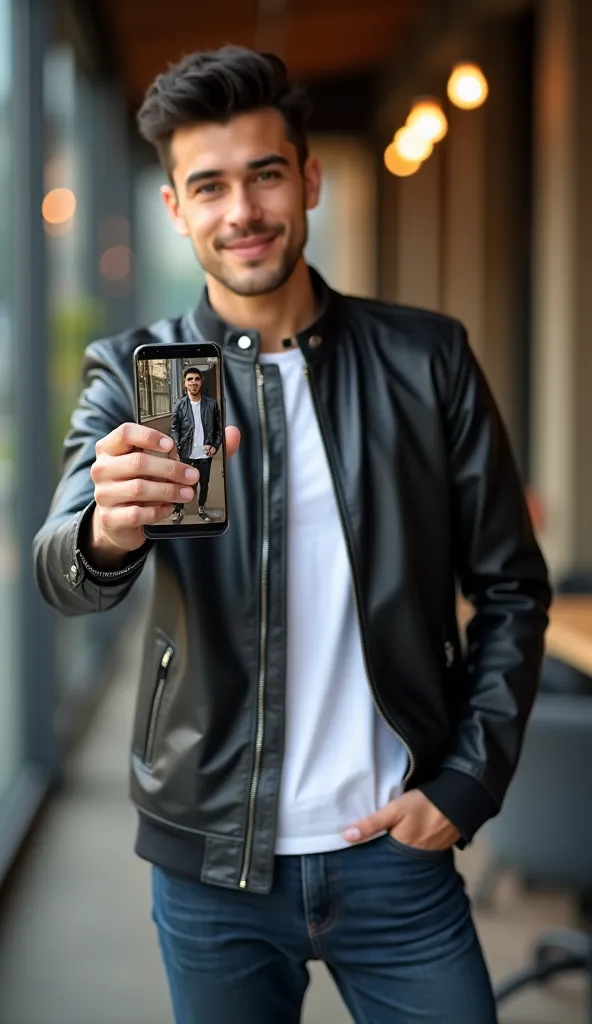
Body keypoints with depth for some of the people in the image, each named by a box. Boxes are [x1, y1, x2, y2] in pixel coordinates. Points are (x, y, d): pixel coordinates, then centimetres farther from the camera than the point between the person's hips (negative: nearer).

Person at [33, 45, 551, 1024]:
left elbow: (511, 589, 4)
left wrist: (465, 786, -5)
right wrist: (107, 535, -41)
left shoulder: (427, 359, -1)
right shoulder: (133, 374, -3)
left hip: (395, 846, 0)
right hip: (212, 865, 0)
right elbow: (63, 571, -18)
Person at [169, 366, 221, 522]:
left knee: (204, 483, 14)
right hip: (186, 453, -1)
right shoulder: (180, 405, -5)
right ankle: (178, 509, 21)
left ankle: (201, 508, 34)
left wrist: (216, 445, -7)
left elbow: (218, 427, 4)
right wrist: (176, 445, -18)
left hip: (205, 453, 1)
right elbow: (174, 428, -2)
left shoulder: (211, 403, -2)